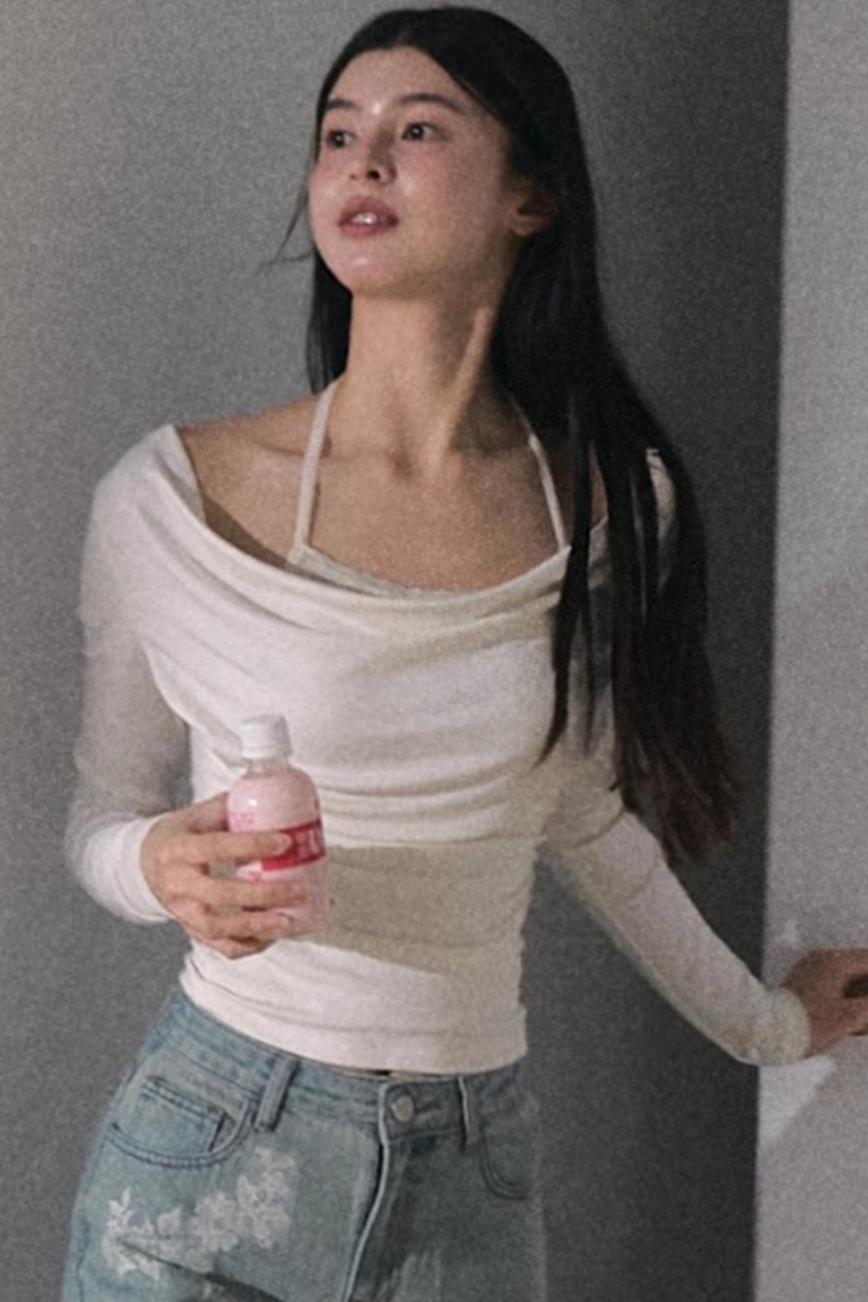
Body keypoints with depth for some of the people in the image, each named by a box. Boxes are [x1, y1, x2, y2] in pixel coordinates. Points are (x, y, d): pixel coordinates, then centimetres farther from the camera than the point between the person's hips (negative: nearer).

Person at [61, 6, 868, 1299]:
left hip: (474, 1170, 2)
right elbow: (101, 817, 3)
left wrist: (759, 1020, 24)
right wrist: (166, 867, -19)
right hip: (213, 1146, -2)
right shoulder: (174, 499, -9)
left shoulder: (612, 511, -2)